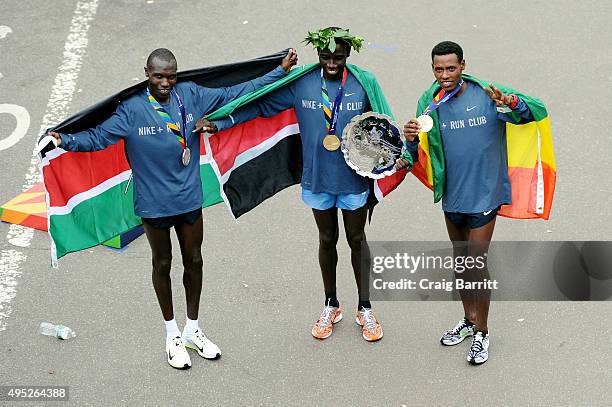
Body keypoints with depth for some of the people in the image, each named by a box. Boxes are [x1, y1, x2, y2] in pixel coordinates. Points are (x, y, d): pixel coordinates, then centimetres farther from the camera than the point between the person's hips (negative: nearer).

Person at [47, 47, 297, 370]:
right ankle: (172, 336, 31)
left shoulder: (191, 95, -5)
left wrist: (280, 71, 4)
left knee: (194, 261, 15)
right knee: (162, 265, 14)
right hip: (154, 204, -3)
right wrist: (64, 140, -35)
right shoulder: (132, 109, -15)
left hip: (189, 199, 3)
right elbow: (99, 136, -18)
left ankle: (192, 330, 35)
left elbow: (235, 93, 2)